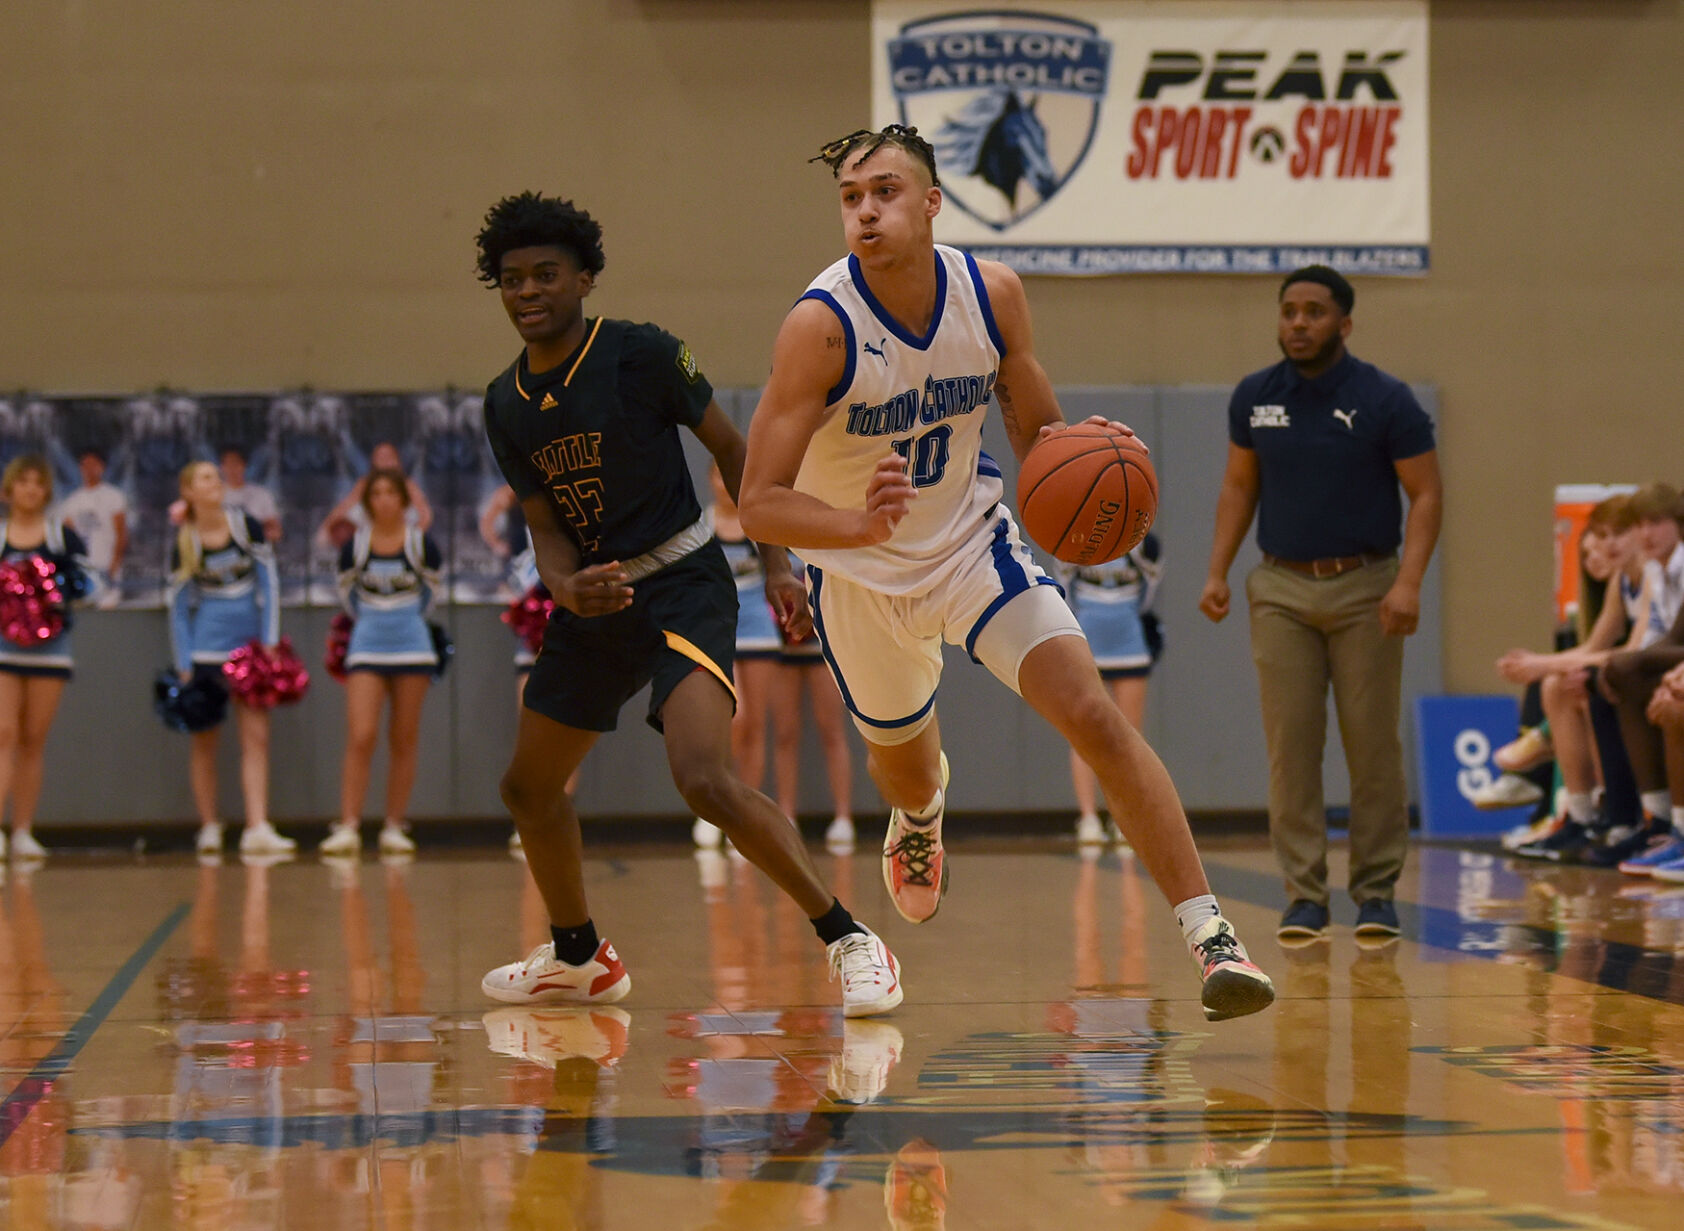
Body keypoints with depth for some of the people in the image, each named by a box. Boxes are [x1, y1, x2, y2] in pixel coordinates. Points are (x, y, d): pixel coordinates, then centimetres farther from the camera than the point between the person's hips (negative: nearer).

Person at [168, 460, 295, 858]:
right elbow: (178, 607, 2)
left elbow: (268, 583, 3)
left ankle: (257, 830, -9)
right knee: (204, 740, 4)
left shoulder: (246, 527, 1)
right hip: (205, 649, -1)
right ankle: (209, 828, 14)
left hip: (249, 643, 1)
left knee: (256, 736, -6)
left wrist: (270, 640, -3)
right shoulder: (184, 542, -2)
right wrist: (184, 668, -2)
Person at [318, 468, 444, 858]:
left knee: (404, 742, 3)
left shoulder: (421, 544, -4)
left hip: (412, 648, 0)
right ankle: (347, 829, -13)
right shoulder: (355, 547, -2)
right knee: (360, 738, -11)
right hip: (366, 648, 0)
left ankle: (394, 827, 9)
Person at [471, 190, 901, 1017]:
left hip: (682, 584, -7)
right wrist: (567, 589, -19)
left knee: (705, 779, -27)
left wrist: (776, 563, -9)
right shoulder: (505, 405, 3)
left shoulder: (641, 354, -14)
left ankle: (847, 940, -18)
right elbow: (544, 524, 4)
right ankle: (576, 958, 39)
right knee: (528, 788, 17)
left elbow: (730, 447, -5)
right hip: (593, 596, 8)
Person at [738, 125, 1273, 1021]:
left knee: (1095, 717, -18)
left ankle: (1209, 935, -18)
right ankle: (920, 813, 63)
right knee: (903, 764, 22)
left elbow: (1037, 435, -1)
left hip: (973, 543, 1)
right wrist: (860, 525, -50)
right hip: (859, 571, -1)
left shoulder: (993, 294, -15)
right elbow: (759, 503, -30)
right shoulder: (819, 326, -27)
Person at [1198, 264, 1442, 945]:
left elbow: (1426, 493, -5)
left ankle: (1376, 890, 8)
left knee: (1373, 744, -1)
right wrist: (1217, 571, 5)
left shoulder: (1386, 400, -6)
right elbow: (1239, 486, 15)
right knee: (1290, 743, -3)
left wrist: (1409, 581, -16)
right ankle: (1305, 895, 2)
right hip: (1282, 589, 3)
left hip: (1365, 588, -2)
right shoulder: (1254, 397, 5)